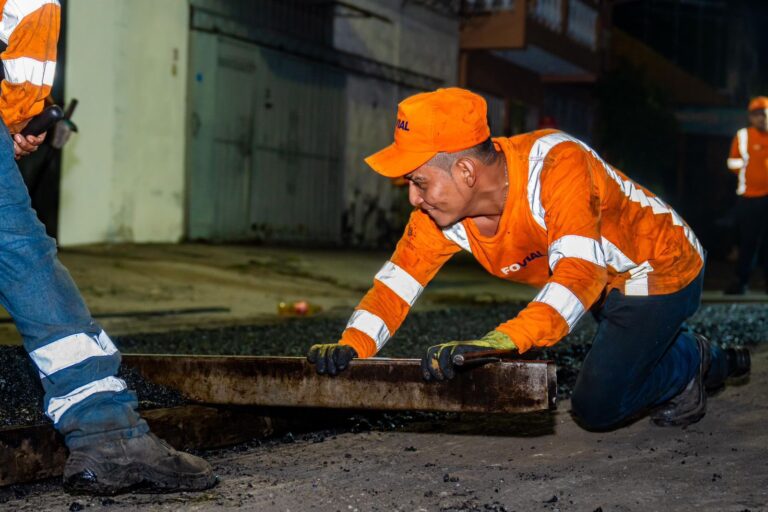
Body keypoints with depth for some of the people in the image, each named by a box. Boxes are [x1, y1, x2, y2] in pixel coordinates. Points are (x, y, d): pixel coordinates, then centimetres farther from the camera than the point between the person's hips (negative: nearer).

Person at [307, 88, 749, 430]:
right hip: (611, 288, 7)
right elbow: (398, 281, -17)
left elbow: (578, 275, -50)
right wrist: (352, 345, -36)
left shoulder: (556, 165, -40)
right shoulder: (442, 206, -19)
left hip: (662, 272, -7)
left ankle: (688, 360, 17)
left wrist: (497, 342, -63)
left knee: (596, 408, -9)